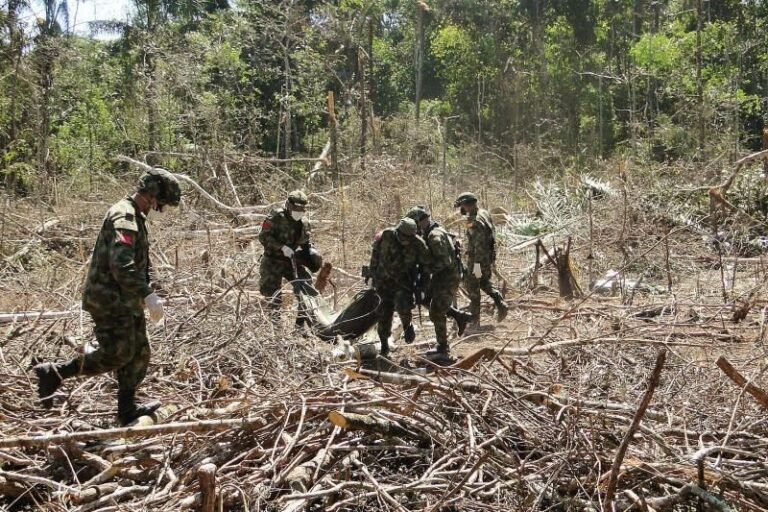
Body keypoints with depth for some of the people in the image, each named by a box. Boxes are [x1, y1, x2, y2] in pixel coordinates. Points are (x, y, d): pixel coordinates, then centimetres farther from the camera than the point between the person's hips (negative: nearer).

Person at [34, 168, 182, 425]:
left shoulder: (135, 215, 16)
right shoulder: (124, 216, -18)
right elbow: (121, 265, -30)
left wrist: (143, 294, 18)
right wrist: (148, 295, -31)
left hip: (124, 300, 10)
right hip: (110, 300, -10)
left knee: (138, 354, 11)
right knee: (117, 354, -10)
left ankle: (127, 409, 21)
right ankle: (53, 374, 2)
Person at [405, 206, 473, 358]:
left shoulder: (435, 236, -24)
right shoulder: (428, 233, 8)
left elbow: (445, 261, -29)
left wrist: (427, 269, -20)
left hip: (449, 277, -10)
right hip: (441, 276, 10)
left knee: (436, 314, -3)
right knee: (427, 299, 22)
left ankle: (443, 351, 9)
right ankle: (460, 316, 21)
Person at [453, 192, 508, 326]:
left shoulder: (474, 221, -24)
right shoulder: (484, 214, 6)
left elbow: (479, 244, -27)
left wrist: (477, 264, -25)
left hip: (477, 259, -9)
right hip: (489, 257, 9)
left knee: (472, 288, 4)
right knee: (485, 283, 25)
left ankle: (474, 320, 12)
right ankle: (501, 305, 12)